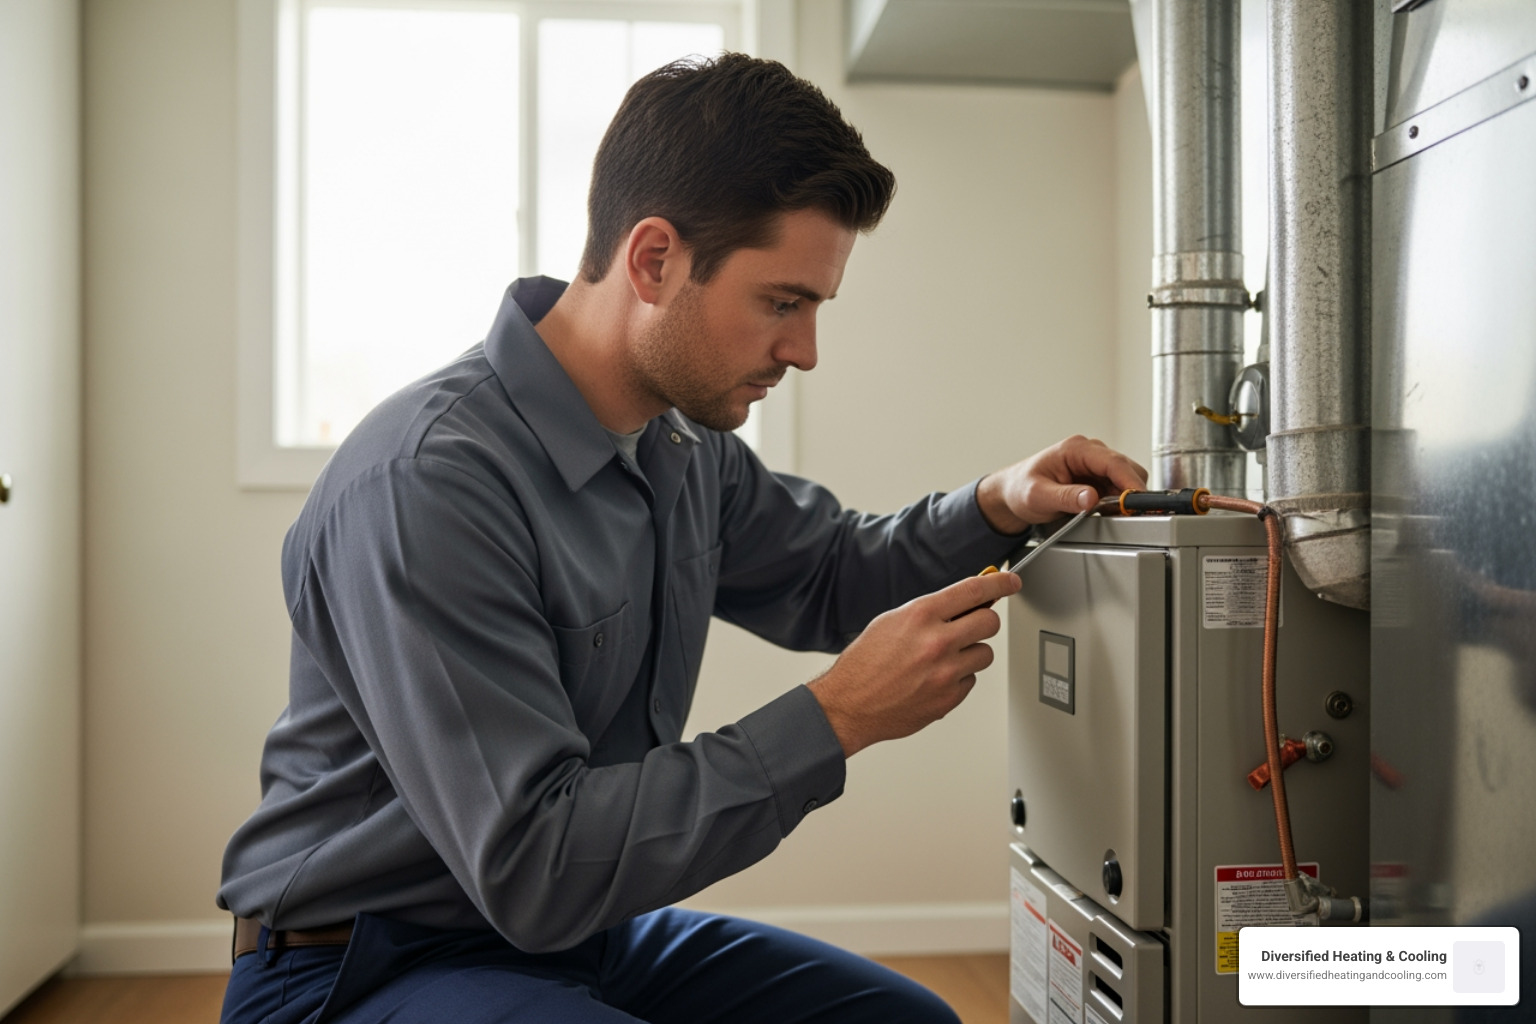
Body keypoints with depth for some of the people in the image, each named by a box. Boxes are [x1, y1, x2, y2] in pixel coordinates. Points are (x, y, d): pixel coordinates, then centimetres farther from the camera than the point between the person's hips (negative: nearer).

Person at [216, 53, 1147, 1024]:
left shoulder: (685, 443, -1)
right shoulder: (425, 486, -28)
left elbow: (827, 576, 17)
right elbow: (532, 868, -29)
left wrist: (995, 509, -3)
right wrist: (839, 718, -26)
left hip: (584, 934, 8)